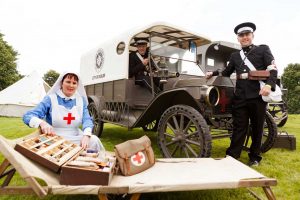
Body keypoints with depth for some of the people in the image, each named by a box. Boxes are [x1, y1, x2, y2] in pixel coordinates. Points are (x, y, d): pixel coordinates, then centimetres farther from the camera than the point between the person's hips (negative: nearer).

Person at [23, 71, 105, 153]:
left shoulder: (81, 100, 7)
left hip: (75, 139, 3)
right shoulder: (51, 99, -3)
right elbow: (28, 116, -9)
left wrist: (86, 135, -27)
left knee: (94, 140, -22)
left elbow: (87, 119, -3)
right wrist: (42, 123, -34)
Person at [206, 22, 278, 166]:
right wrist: (213, 73, 14)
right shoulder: (235, 56, 18)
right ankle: (232, 156, 8)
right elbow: (227, 72, 29)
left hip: (258, 96, -2)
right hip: (240, 97, 2)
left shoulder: (263, 49, 8)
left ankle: (255, 157, 23)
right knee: (239, 127, 3)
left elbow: (273, 69, -1)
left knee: (257, 127, 8)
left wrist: (269, 84, -19)